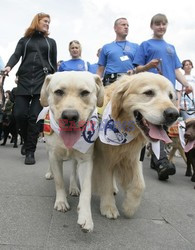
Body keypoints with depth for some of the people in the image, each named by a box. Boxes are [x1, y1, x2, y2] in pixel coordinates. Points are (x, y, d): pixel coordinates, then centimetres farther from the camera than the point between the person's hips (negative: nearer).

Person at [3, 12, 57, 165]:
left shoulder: (51, 42, 19)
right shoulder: (24, 40, 18)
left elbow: (54, 64, 15)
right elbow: (16, 55, 3)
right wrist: (9, 66, -18)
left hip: (43, 80, -1)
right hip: (24, 80, 1)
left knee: (34, 116, -9)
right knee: (19, 114, -9)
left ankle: (30, 151, -2)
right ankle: (27, 140, 19)